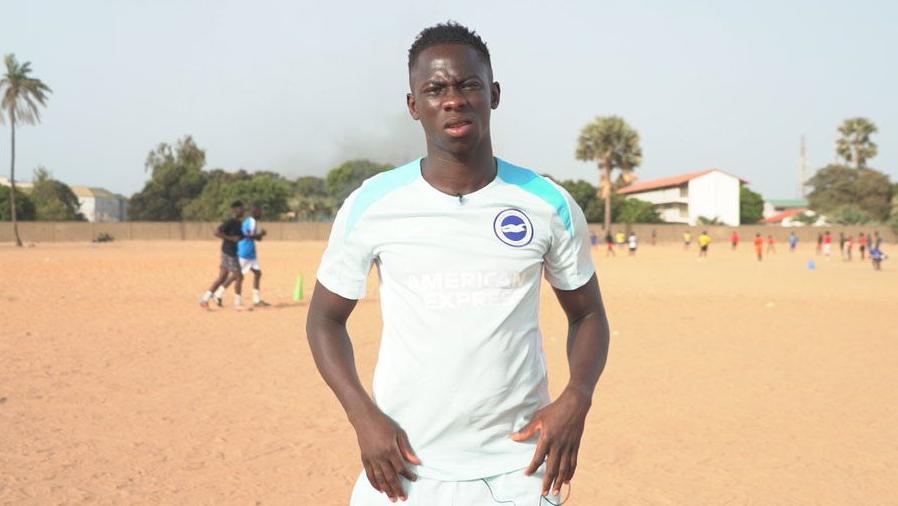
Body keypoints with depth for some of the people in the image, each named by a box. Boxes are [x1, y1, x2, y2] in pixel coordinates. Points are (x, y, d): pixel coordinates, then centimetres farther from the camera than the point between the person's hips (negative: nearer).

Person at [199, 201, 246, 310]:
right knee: (239, 277, -5)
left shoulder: (238, 223, 14)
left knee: (222, 278, 10)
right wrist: (231, 238, -24)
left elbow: (240, 237, 23)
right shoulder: (229, 222, -14)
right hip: (229, 254, -9)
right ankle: (238, 303, 4)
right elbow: (217, 232, -21)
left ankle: (205, 298, 13)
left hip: (233, 254, 9)